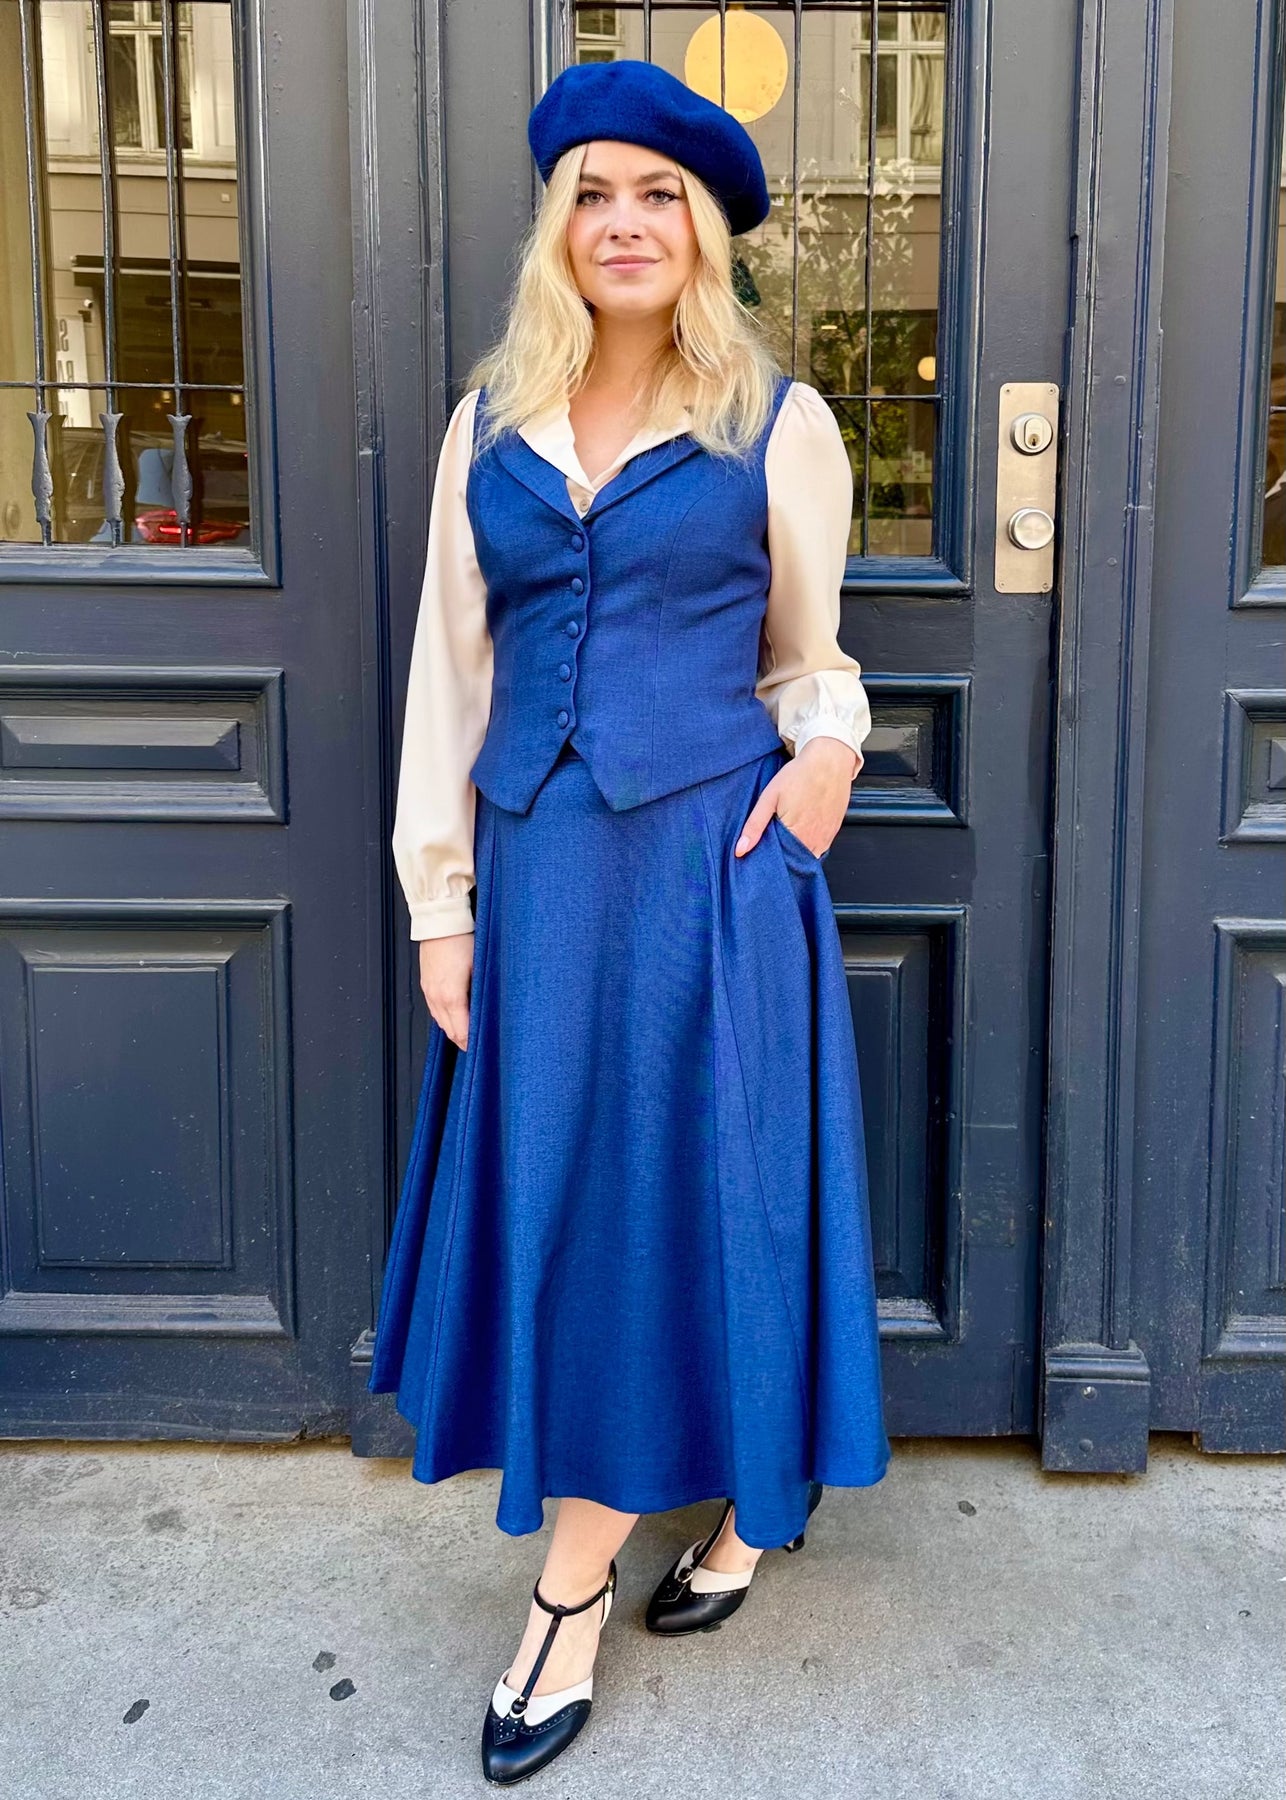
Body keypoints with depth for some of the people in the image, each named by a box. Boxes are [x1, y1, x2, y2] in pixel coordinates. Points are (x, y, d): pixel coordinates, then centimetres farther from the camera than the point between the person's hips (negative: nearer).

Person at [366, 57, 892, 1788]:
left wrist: (824, 754, -10)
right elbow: (449, 674, 9)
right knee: (556, 1195, 7)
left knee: (692, 1184, 2)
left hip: (712, 865, -3)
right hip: (538, 865, 3)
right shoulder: (488, 429, 10)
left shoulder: (777, 426, 2)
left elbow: (808, 658, 12)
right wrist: (441, 904, 5)